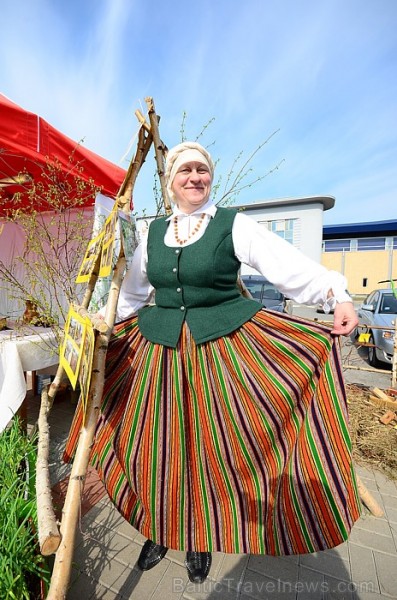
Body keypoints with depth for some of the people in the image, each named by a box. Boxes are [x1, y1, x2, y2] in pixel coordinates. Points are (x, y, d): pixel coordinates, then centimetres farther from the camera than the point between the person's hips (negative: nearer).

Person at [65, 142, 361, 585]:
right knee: (159, 443, 13)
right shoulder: (154, 231, 10)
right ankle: (162, 530, 43)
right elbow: (131, 291, 18)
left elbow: (291, 265, -12)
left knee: (213, 442, 9)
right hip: (160, 348, 4)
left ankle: (201, 539, 40)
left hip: (223, 345, -3)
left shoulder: (233, 224, -2)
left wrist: (337, 294, -26)